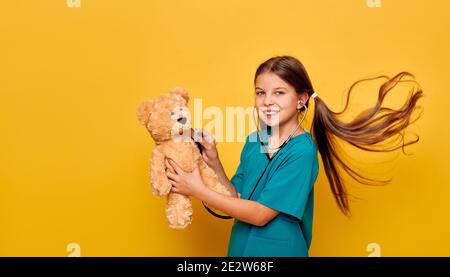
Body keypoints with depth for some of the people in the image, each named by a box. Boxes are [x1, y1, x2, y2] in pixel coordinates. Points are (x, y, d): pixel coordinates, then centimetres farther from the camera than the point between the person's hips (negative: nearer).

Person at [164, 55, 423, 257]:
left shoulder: (302, 151, -21)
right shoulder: (254, 141, -1)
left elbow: (260, 214, -22)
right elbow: (237, 198, 2)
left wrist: (199, 190, -19)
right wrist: (214, 163, -12)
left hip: (280, 250, -6)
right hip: (241, 246, 6)